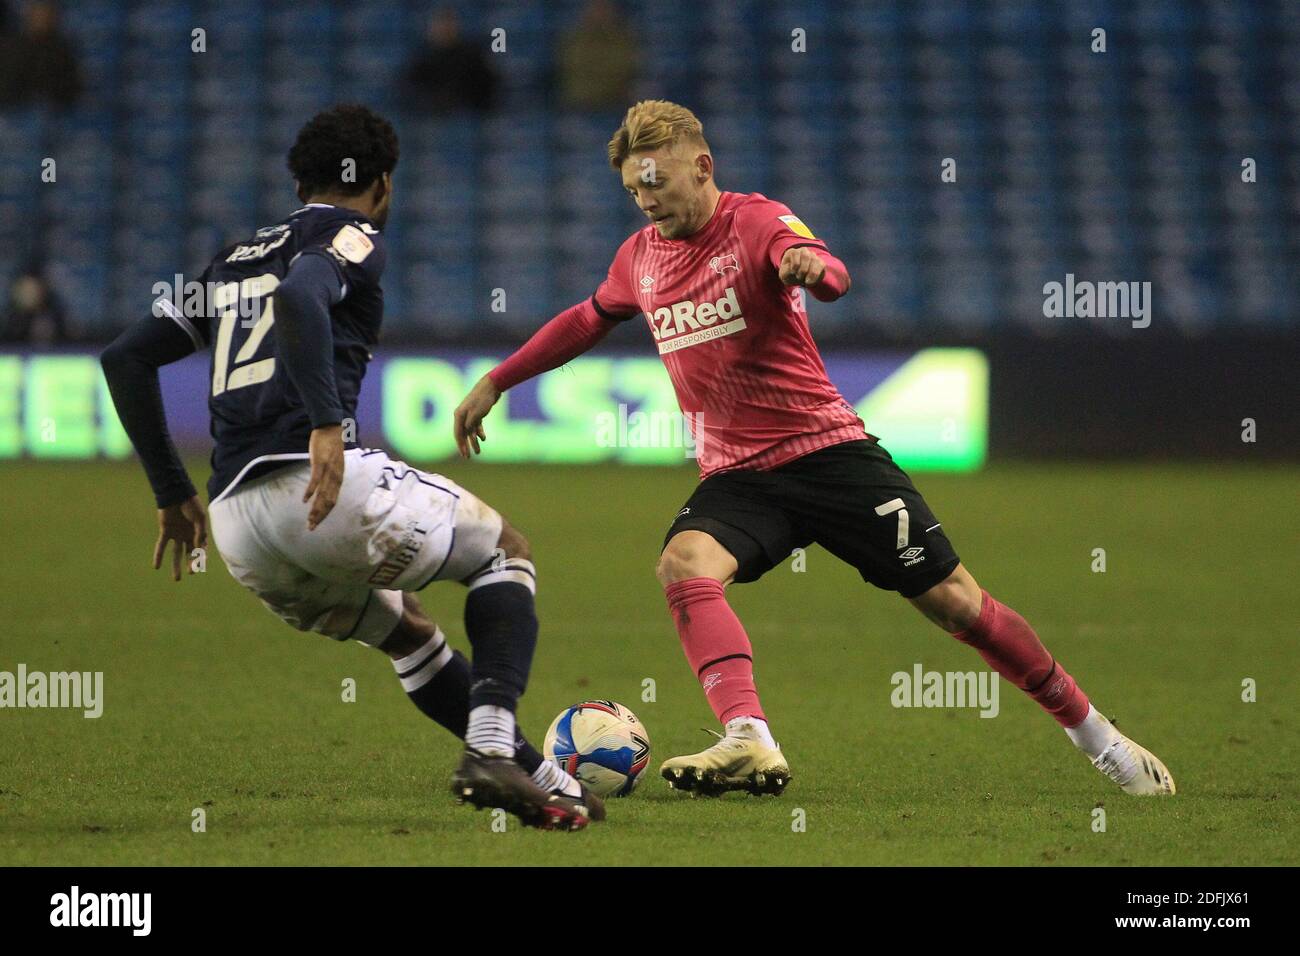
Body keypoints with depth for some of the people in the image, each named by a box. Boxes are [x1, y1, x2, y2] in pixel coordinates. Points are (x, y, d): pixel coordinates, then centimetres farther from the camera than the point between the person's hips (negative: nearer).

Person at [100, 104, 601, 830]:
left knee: (406, 629, 28)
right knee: (506, 552, 14)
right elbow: (298, 297, -18)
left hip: (237, 528, 7)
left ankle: (541, 778, 27)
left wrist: (173, 493, 26)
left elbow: (125, 358, 24)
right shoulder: (354, 236, 6)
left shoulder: (236, 260, 27)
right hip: (321, 485, -7)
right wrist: (326, 424, -26)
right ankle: (491, 745, -6)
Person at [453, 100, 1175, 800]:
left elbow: (832, 277, -31)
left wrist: (812, 265, -56)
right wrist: (495, 383, 28)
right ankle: (750, 744, -44)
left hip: (829, 450, -4)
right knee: (684, 564, -29)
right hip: (736, 475, 4)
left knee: (953, 601, -3)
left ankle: (1092, 731, 15)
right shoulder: (641, 257, 8)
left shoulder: (756, 221, -10)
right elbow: (589, 320, 29)